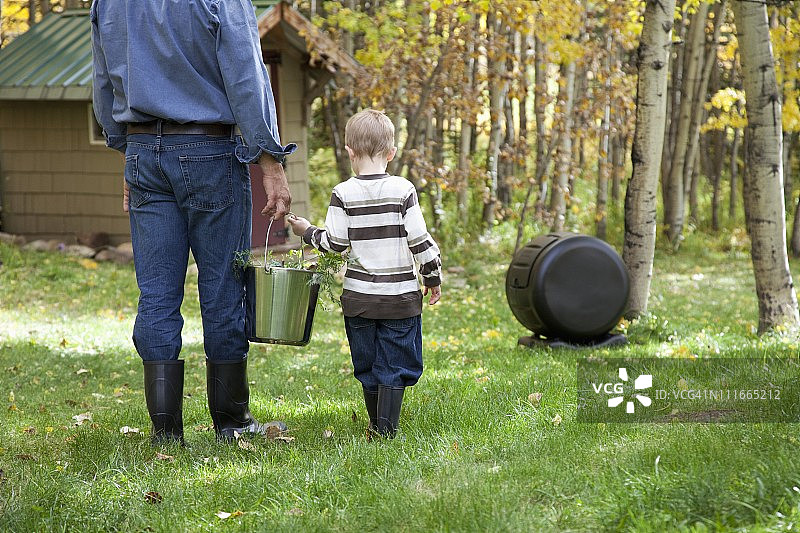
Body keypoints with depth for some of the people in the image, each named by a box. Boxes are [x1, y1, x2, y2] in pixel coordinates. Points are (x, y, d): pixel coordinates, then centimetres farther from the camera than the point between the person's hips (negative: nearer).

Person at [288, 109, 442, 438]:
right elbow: (420, 240, -6)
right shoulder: (403, 190, -7)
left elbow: (334, 243, -6)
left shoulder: (343, 194, -5)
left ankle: (376, 427, 22)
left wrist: (308, 232, 13)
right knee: (394, 367, 4)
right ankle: (387, 429, -5)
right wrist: (433, 278, 6)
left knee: (367, 367, 14)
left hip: (358, 297, 1)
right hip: (400, 295, -1)